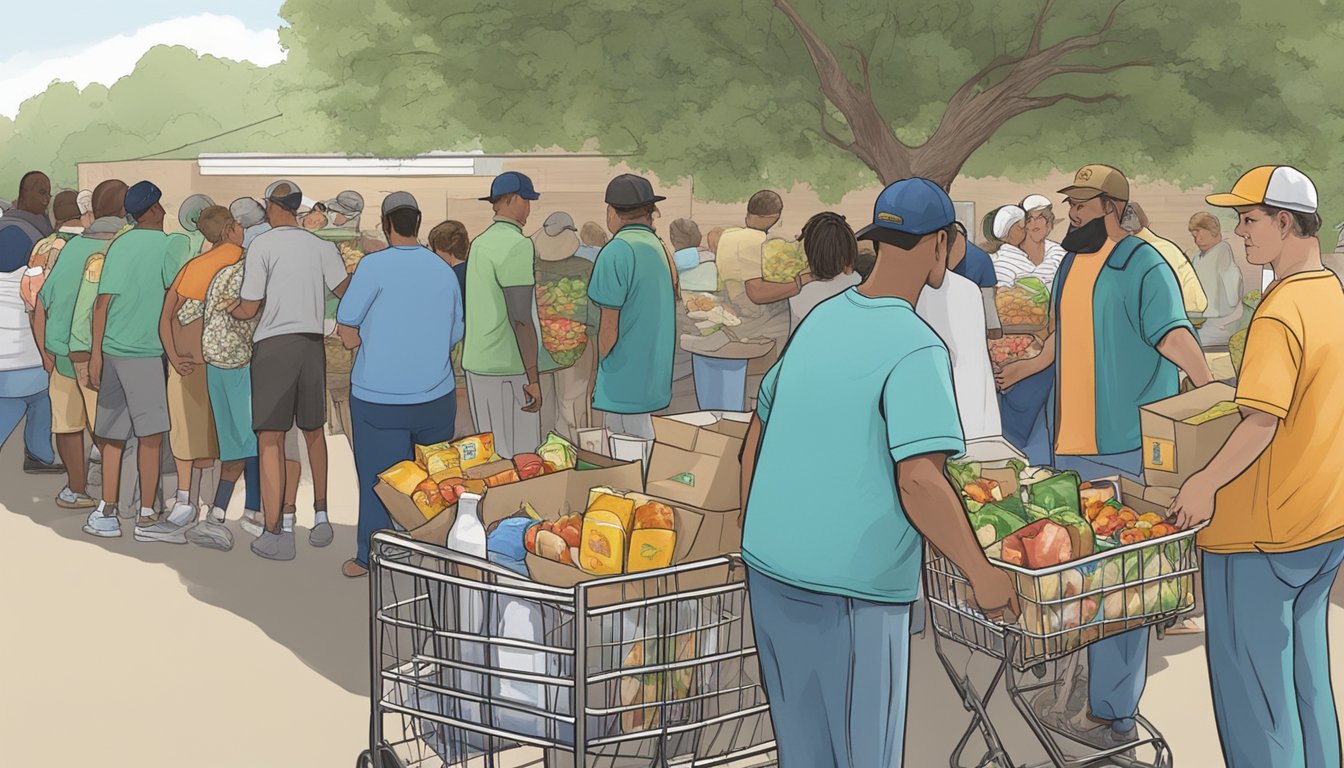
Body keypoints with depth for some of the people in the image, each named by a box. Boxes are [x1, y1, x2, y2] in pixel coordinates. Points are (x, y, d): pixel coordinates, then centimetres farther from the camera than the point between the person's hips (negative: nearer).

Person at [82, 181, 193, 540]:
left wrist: (96, 353, 8)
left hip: (111, 349, 6)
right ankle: (147, 518, 0)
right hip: (144, 352, -6)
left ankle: (107, 513, 14)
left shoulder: (118, 245, 10)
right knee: (151, 433, -1)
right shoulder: (171, 244, -4)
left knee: (113, 433, 11)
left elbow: (102, 301, 6)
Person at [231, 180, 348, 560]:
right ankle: (320, 517, 21)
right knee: (313, 430, 19)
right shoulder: (321, 246, 6)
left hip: (273, 344, -4)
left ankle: (276, 533, -4)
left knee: (270, 439, -1)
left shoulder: (262, 245, -5)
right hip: (312, 343, 4)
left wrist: (225, 311, 16)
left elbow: (249, 308, -5)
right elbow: (346, 290, 1)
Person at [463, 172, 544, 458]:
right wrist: (533, 378, -20)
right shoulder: (517, 246, -18)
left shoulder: (480, 244, 12)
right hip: (509, 370, -9)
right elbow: (521, 318, -22)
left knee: (492, 451, 15)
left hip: (478, 365, 9)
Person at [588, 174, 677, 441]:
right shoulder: (658, 247, 11)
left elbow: (609, 325, -17)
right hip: (654, 376, 8)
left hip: (625, 376, -8)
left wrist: (600, 374, -3)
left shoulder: (616, 252, -16)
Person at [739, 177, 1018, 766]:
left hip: (768, 564, 7)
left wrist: (754, 544, 26)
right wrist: (983, 577, -13)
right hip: (851, 587, -7)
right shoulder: (915, 349, -15)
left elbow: (755, 437, 16)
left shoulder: (821, 320, 8)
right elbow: (919, 482, -24)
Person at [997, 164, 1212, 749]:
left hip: (1123, 449, -8)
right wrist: (1030, 366, 44)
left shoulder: (1144, 267, -11)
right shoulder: (1071, 264, 14)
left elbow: (1174, 333, -23)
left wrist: (1207, 385, -38)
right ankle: (1077, 681, 28)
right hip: (1070, 443, 8)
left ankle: (1113, 713, 5)